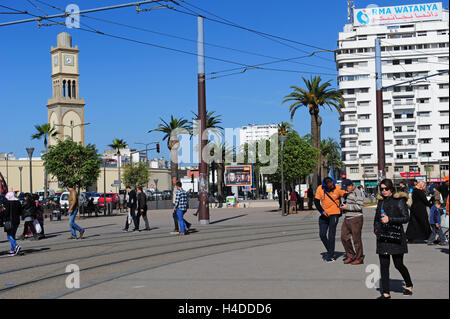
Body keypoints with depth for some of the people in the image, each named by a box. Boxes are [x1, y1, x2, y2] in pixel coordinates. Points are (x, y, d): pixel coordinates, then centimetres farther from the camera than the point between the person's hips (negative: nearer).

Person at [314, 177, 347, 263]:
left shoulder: (338, 188, -13)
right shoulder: (320, 189, -6)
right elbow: (316, 202, -2)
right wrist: (322, 211, -15)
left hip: (334, 214, -4)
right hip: (324, 214, 4)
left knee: (331, 235, -6)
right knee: (322, 235, 5)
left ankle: (330, 255, 3)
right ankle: (330, 251, 25)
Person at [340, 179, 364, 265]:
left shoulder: (357, 192, -13)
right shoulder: (347, 193, 14)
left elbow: (359, 206, -21)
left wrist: (347, 206, -17)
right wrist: (343, 205, 10)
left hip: (356, 219, -9)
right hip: (347, 219, 9)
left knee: (356, 239, 0)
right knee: (344, 237, 6)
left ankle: (359, 259, 11)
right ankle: (350, 256, 20)